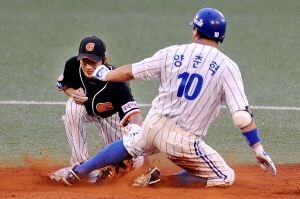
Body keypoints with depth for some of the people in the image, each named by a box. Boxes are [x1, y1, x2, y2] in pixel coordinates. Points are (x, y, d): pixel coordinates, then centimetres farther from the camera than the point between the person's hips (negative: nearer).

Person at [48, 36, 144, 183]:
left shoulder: (115, 82, -40)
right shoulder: (73, 65, -28)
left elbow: (134, 114, -51)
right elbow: (62, 84, -4)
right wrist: (73, 93, -29)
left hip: (111, 115, -2)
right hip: (85, 110, 2)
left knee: (134, 163, -14)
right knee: (73, 108, -36)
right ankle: (80, 164, -24)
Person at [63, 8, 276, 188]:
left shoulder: (172, 54, 0)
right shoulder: (227, 67, -9)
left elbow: (130, 72, 10)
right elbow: (242, 115, -15)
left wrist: (104, 74, 30)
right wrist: (259, 150, -8)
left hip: (154, 125, 5)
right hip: (184, 142, -5)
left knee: (131, 145, 37)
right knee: (225, 178, 10)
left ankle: (78, 172, 33)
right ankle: (161, 181, -2)